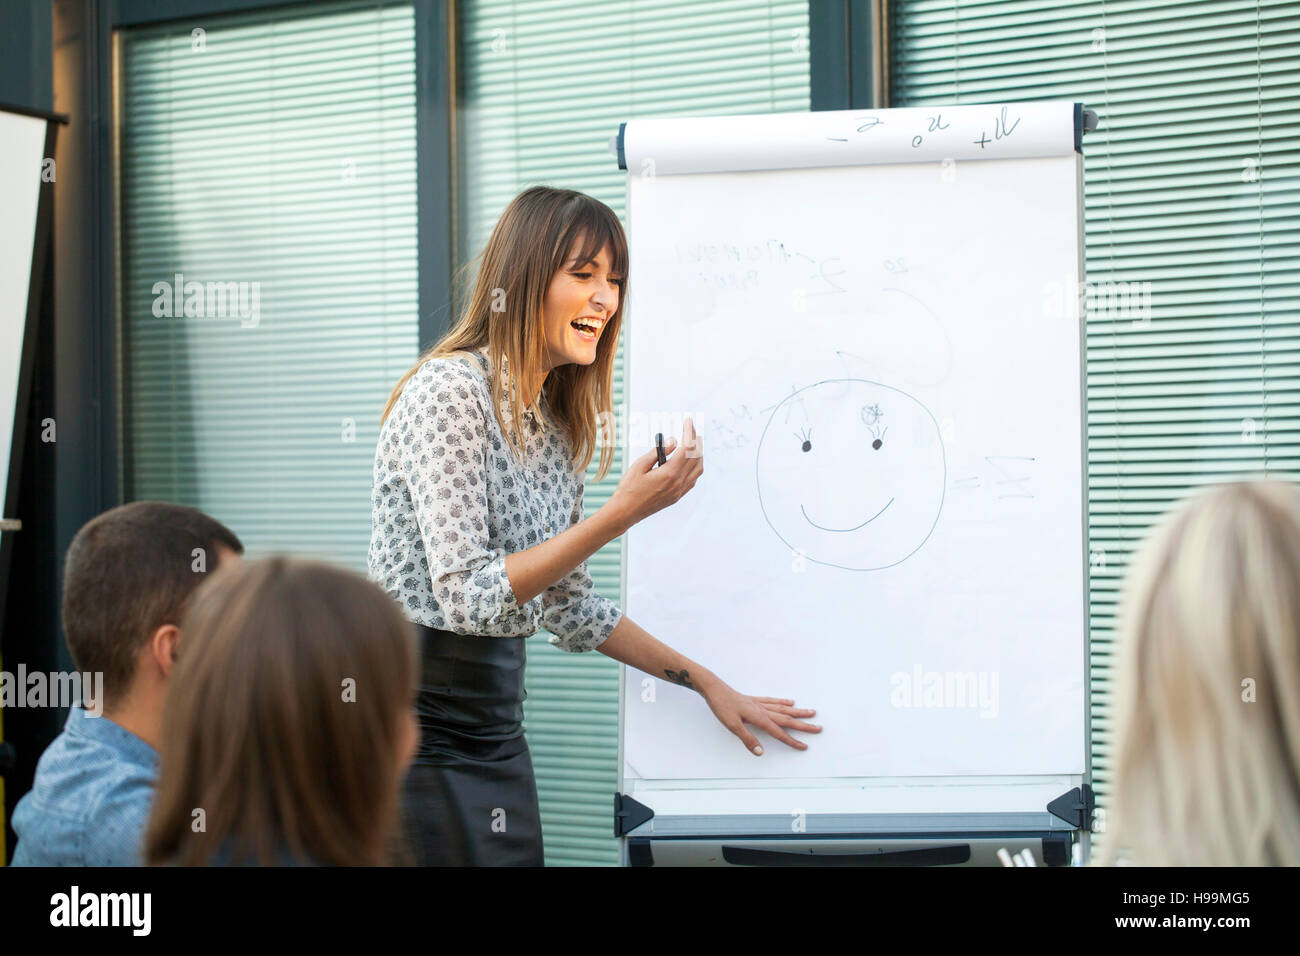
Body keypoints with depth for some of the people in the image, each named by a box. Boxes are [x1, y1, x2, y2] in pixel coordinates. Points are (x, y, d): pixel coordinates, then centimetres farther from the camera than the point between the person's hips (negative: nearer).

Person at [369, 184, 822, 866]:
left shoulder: (556, 424, 11)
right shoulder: (450, 393, -15)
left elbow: (567, 606, 17)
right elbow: (468, 599, -23)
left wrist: (706, 683, 17)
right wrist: (622, 514, -26)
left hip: (496, 727, 8)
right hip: (419, 728, -8)